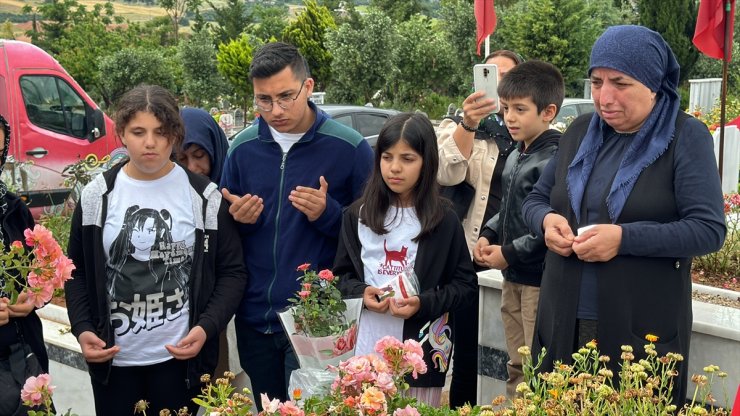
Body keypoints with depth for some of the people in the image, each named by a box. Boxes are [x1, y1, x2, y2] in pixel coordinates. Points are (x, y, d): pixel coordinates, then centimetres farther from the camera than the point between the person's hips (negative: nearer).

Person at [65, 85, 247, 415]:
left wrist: (207, 327, -13)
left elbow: (232, 271, 1)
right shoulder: (97, 195, 1)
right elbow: (77, 272, 8)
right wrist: (82, 329, -7)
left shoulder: (204, 196, -3)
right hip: (112, 359, 1)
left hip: (180, 357, -1)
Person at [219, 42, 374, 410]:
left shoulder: (349, 147, -9)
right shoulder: (242, 147, 3)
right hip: (255, 318, 4)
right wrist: (238, 219, -9)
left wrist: (328, 214, -20)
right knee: (267, 409, 19)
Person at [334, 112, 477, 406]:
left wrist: (423, 304, -16)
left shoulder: (444, 220, -3)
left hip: (423, 352, -2)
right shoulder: (358, 215, 4)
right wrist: (361, 294, -11)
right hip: (367, 350, 2)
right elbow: (341, 275, 10)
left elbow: (465, 284, 0)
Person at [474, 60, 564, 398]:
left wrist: (509, 254, -16)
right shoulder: (515, 157, 11)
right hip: (512, 278, 9)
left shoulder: (555, 160, -19)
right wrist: (488, 236, 7)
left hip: (540, 280, -9)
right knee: (517, 366, 19)